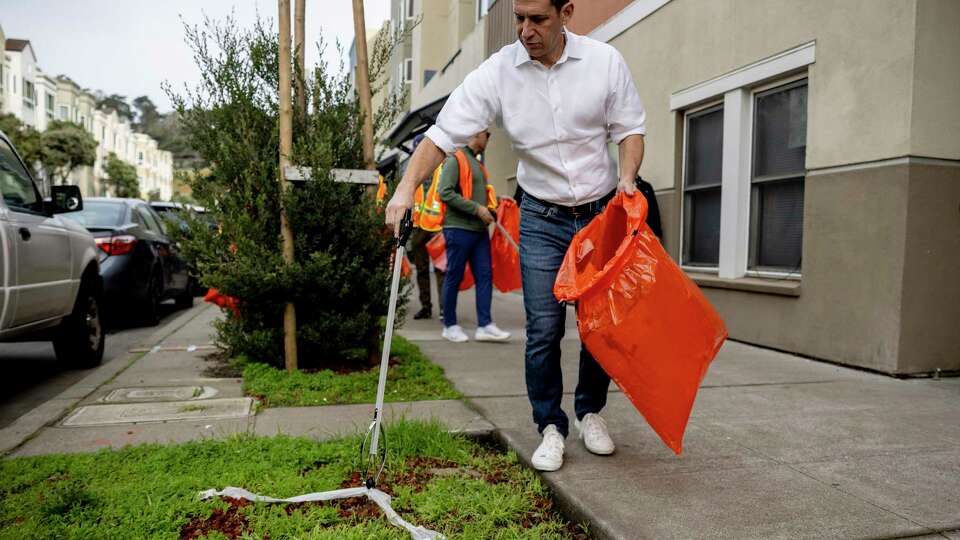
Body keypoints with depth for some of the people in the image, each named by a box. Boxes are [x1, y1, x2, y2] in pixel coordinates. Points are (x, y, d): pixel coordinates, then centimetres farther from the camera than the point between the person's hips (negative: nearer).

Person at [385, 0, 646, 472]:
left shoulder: (605, 61, -7)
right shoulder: (497, 72, -10)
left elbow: (629, 128, 3)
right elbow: (443, 134, -12)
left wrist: (627, 177, -16)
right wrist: (406, 188, -26)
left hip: (603, 213, 1)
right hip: (542, 219, -1)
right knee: (544, 330, -4)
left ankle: (591, 412, 30)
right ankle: (550, 428, 14)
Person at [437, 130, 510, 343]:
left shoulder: (478, 164, 20)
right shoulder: (455, 159, -6)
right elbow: (445, 193, -16)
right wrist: (477, 209, -17)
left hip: (479, 229, 8)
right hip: (459, 228, -8)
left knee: (485, 276, 2)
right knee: (454, 278, 1)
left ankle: (484, 325, 5)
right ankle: (450, 325, 12)